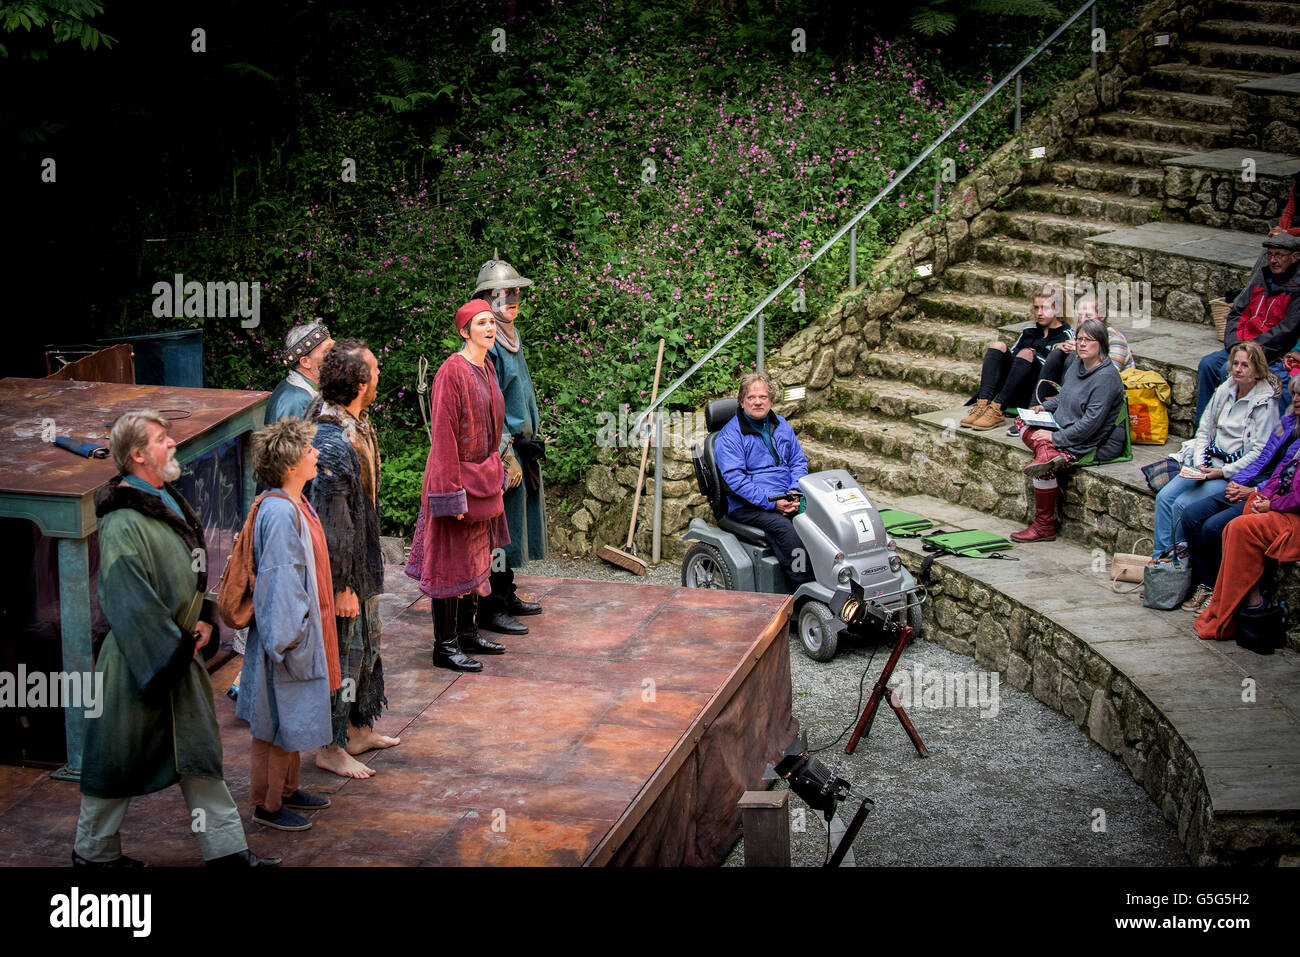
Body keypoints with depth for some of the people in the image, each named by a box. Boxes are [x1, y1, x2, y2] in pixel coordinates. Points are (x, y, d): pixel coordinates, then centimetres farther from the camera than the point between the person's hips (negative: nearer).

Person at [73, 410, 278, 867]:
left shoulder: (169, 502, 8)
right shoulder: (123, 523, -21)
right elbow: (130, 602, -23)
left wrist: (205, 619, 7)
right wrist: (168, 654, -19)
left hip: (181, 652, 9)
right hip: (139, 658, -9)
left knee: (200, 751, 11)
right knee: (119, 759, 6)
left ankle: (225, 846, 17)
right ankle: (93, 850, 24)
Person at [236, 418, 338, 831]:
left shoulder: (296, 504, 6)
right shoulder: (279, 514, -24)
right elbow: (278, 577, -24)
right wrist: (289, 635, -22)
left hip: (303, 629, 10)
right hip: (288, 633, -10)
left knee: (294, 716, 20)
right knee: (280, 719, 2)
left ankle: (286, 788, 34)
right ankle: (267, 804, 14)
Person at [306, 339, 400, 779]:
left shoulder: (356, 423, 2)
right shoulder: (334, 445, -30)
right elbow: (330, 521, -26)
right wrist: (341, 585, -21)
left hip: (363, 561, 10)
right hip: (342, 567, -10)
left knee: (364, 644, 21)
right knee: (341, 652, 3)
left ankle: (359, 729, 37)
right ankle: (331, 748, 17)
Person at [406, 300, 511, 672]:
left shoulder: (486, 368, 9)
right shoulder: (452, 372, -18)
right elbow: (443, 435, -19)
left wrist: (497, 474, 17)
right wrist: (453, 494, -21)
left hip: (485, 480, 9)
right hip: (459, 478, -9)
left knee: (477, 558, 16)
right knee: (451, 563, -1)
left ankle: (467, 632, 29)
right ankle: (445, 645, 7)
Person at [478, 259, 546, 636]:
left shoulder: (511, 338, 14)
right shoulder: (486, 345, -16)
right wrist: (508, 457, -20)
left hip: (520, 446, 10)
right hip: (500, 450, -10)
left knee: (514, 523, 16)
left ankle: (507, 595, 27)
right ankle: (491, 609, 0)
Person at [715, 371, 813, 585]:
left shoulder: (781, 425, 17)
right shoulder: (729, 435, -3)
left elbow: (799, 461, 19)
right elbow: (735, 479, -12)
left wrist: (794, 492, -2)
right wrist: (771, 502, -19)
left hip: (786, 498, 5)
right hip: (748, 506, -5)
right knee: (782, 526, -33)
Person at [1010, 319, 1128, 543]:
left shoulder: (1106, 377, -21)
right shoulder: (1075, 363, 7)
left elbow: (1092, 422, -24)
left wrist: (1056, 438, -22)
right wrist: (1045, 406, 8)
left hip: (1094, 444, -10)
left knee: (1044, 468, -25)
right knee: (1023, 423, 2)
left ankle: (1044, 527, -11)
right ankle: (1050, 455, -22)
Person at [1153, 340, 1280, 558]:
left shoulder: (1265, 403, -11)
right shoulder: (1225, 390, 8)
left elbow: (1259, 453, -15)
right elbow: (1204, 431, 13)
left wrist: (1223, 472, -18)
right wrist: (1199, 463, -3)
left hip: (1236, 473, -7)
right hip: (1209, 464, 7)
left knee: (1182, 505, -22)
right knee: (1164, 497, -13)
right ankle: (1159, 557, -9)